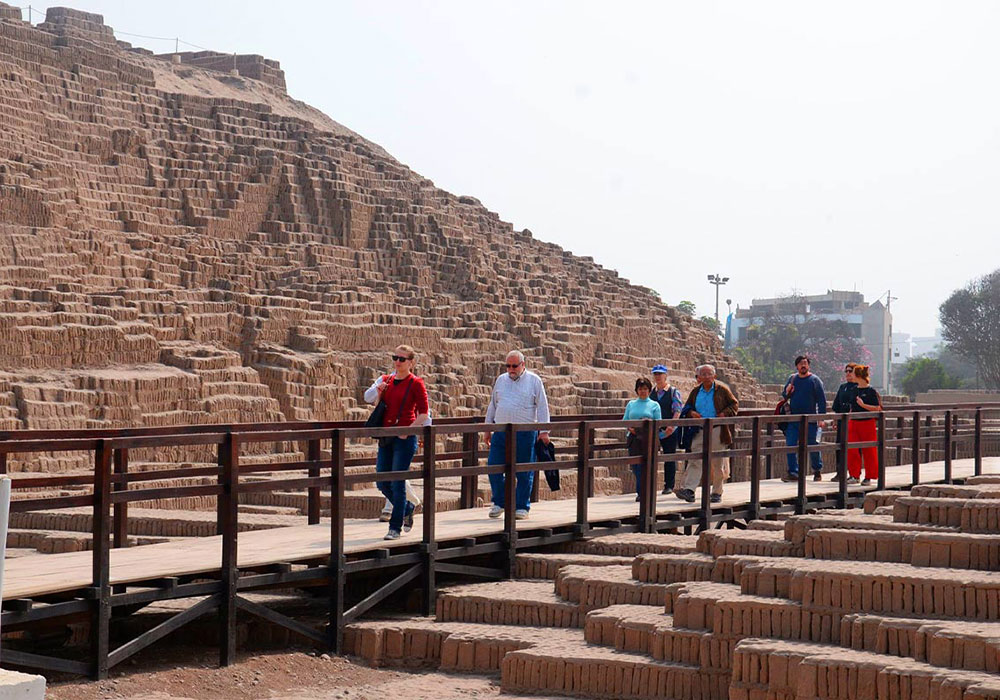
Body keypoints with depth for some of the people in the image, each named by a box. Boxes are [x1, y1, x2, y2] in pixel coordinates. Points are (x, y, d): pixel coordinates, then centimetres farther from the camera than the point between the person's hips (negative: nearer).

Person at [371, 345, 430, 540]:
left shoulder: (416, 383, -5)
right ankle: (407, 509, 32)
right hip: (386, 436, 6)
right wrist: (379, 392, 0)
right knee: (382, 483, 8)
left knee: (397, 483, -6)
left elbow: (424, 413, -7)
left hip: (405, 438, -6)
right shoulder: (387, 380, 11)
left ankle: (395, 527, 3)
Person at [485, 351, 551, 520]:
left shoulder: (534, 381, 3)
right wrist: (488, 429, 18)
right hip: (501, 432, 4)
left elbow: (542, 407, 0)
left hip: (525, 433, -3)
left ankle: (522, 507, 11)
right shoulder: (501, 380, 14)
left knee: (524, 472, 1)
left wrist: (543, 431, -7)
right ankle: (499, 503, 15)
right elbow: (492, 405, 20)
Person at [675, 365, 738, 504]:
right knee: (695, 460, -9)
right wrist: (691, 413, -4)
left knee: (718, 463, 5)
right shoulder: (695, 391, 10)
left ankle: (717, 492, 16)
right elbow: (687, 407, 18)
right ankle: (688, 490, -17)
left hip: (718, 430, -2)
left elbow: (734, 404, 5)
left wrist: (724, 414, -11)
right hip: (700, 431, 2)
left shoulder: (722, 389, 1)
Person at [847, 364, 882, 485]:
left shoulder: (871, 391, -8)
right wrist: (848, 420, 15)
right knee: (851, 449, -4)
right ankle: (855, 475, 3)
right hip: (853, 423, 5)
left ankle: (869, 477, 12)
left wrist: (863, 405, -21)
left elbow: (877, 408, -11)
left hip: (867, 423, -5)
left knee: (868, 451, 3)